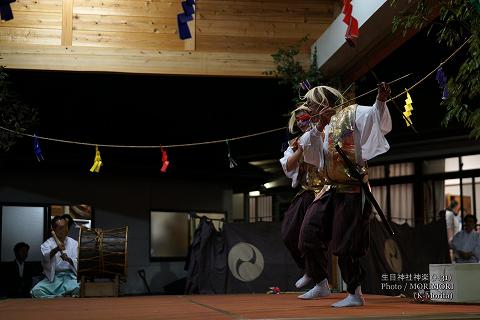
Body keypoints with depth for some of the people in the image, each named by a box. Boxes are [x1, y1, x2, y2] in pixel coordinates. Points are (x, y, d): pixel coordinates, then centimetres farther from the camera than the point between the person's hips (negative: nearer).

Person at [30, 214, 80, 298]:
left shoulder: (74, 243, 9)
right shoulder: (47, 243, 3)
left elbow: (77, 262, -1)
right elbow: (45, 258, -19)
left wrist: (68, 259, -23)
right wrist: (56, 249, -38)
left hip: (70, 276, 0)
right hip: (52, 276, 0)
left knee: (78, 289, -33)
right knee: (36, 291, -27)